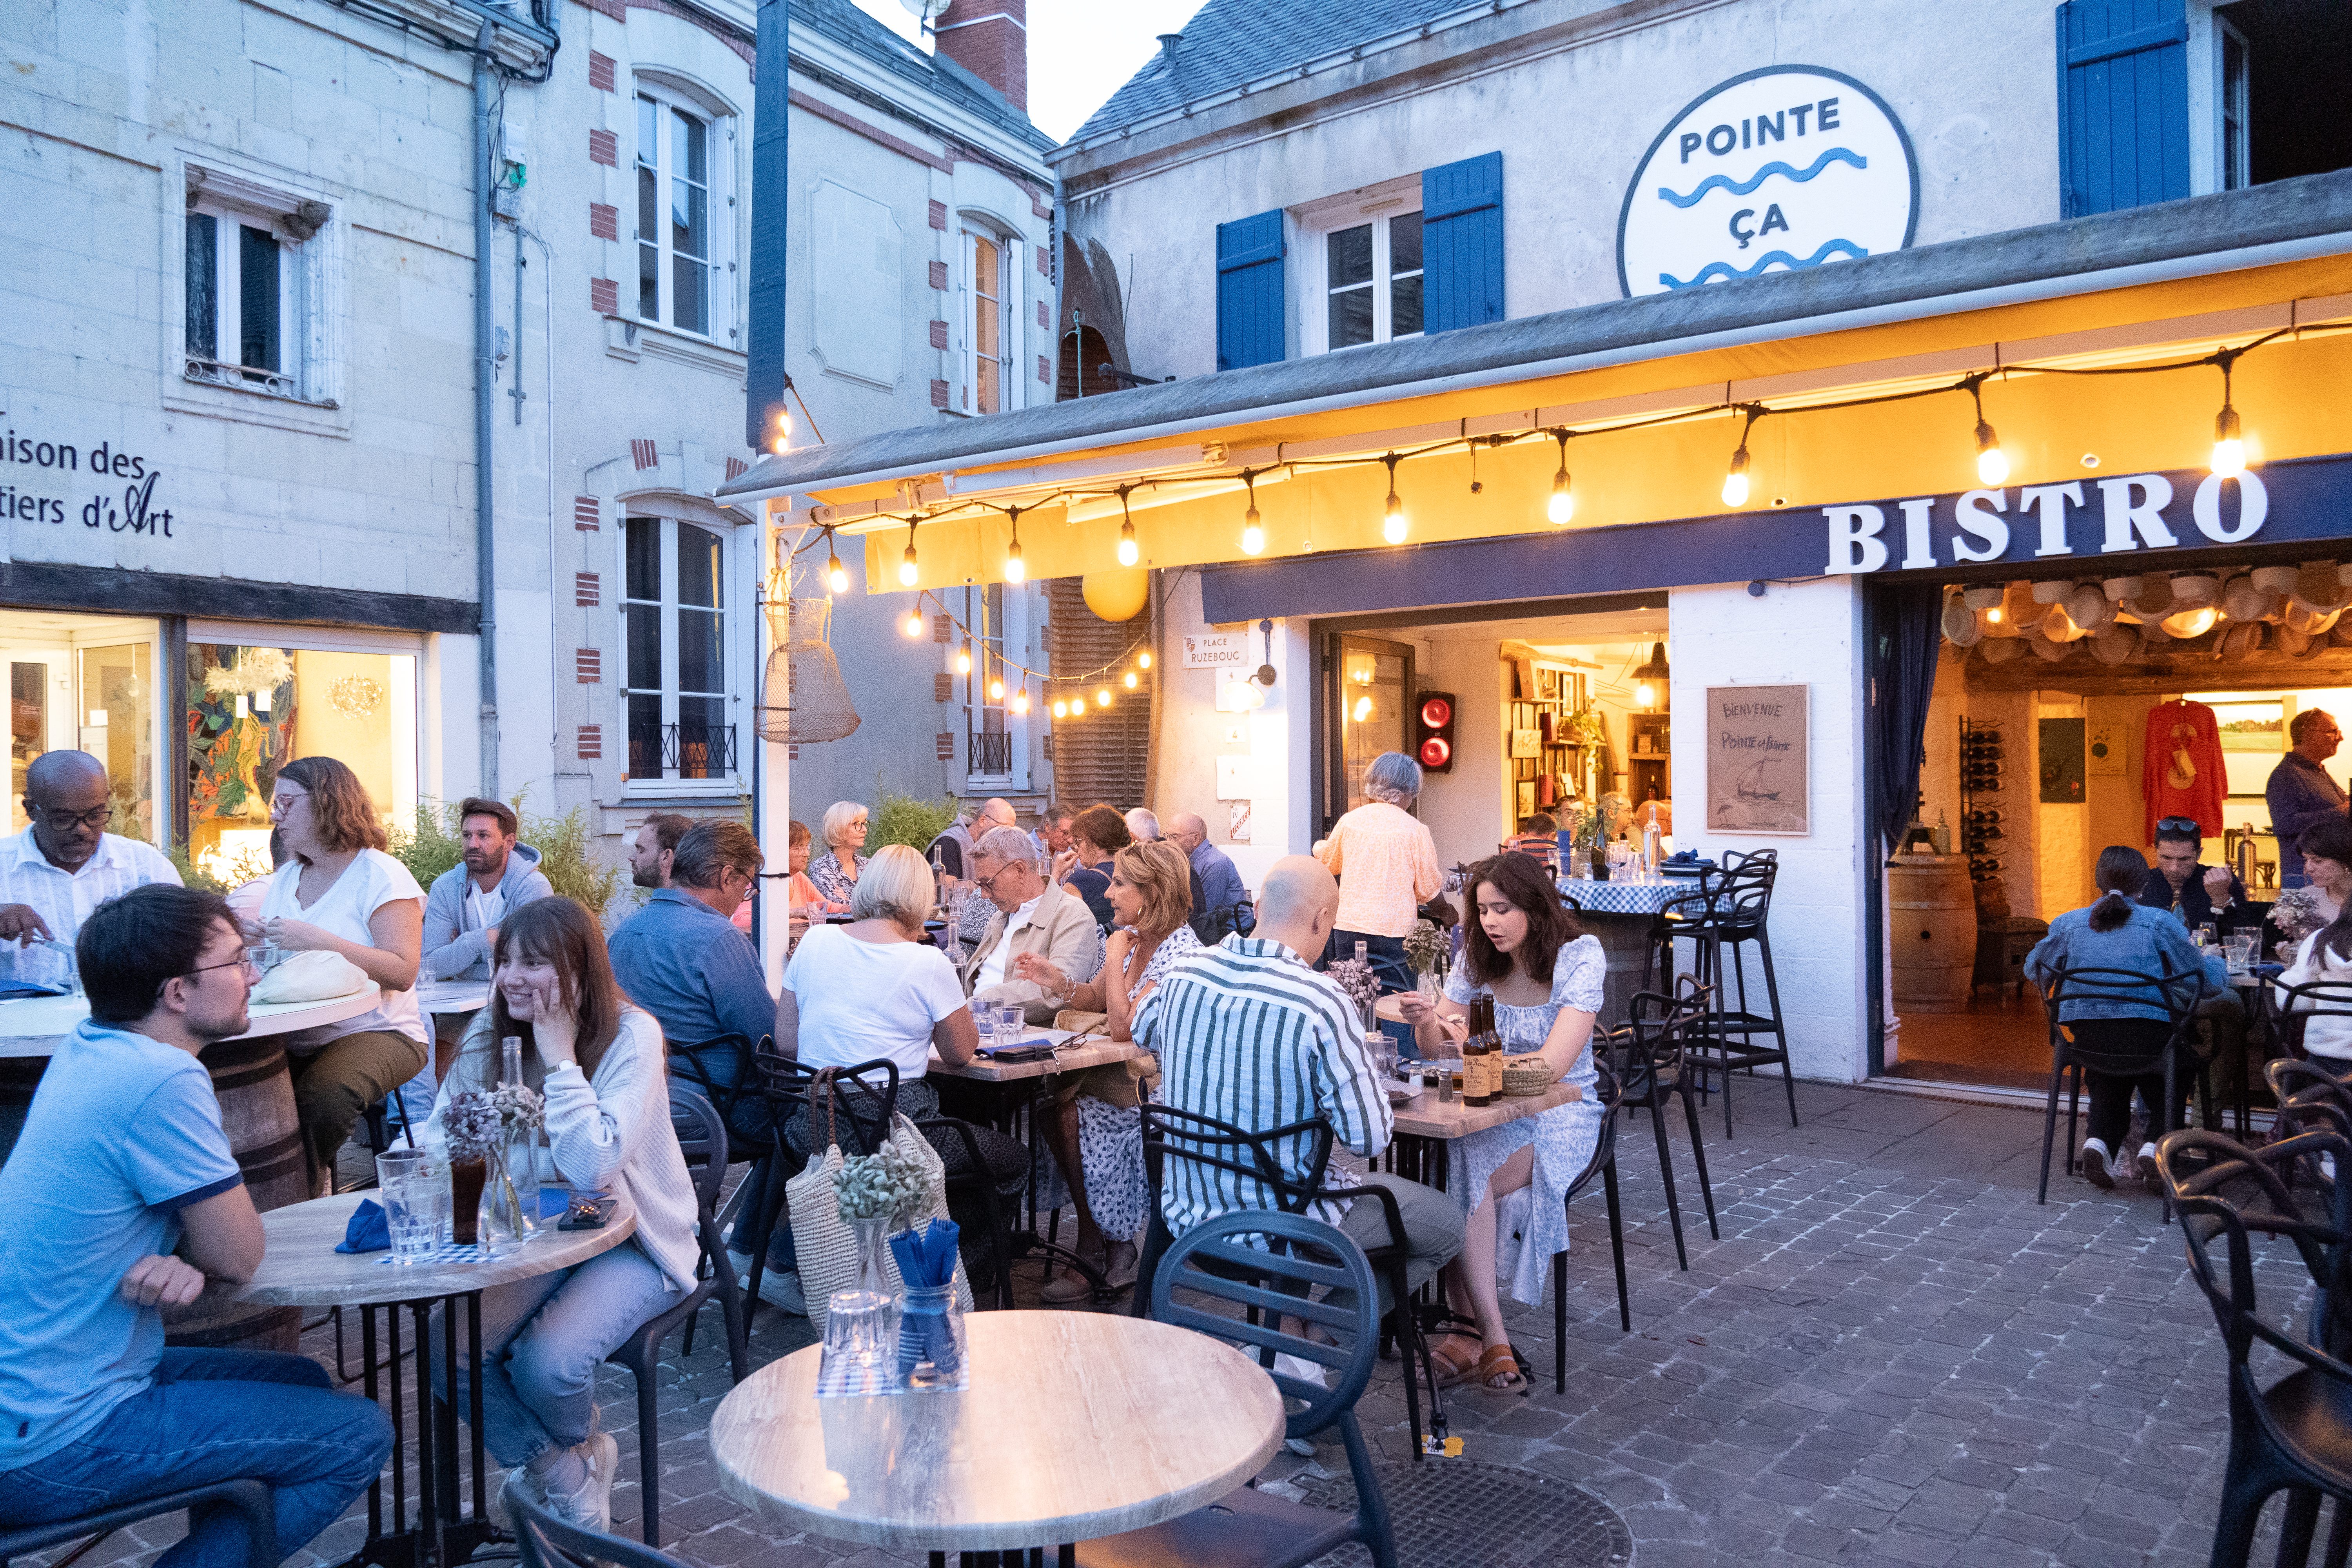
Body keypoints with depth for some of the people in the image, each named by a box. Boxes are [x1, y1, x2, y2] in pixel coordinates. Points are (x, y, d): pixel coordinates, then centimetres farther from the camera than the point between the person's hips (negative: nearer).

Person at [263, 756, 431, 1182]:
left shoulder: (381, 876, -5)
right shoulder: (285, 879, 18)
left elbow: (402, 973, -16)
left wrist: (316, 941, -23)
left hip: (376, 1033, -6)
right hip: (293, 1040, 6)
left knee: (323, 1096, -34)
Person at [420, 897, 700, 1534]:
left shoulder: (631, 1036, -20)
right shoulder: (491, 1030, -2)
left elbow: (592, 1168, -30)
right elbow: (439, 1132, 0)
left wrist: (559, 1057, -28)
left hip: (632, 1241, -5)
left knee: (546, 1362, -24)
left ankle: (574, 1447, 17)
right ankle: (554, 1466, 11)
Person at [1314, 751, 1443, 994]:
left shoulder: (1349, 820, 3)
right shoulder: (1416, 830, -7)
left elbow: (1329, 862, 23)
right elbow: (1428, 889, 1)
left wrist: (1319, 846, 46)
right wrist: (1432, 850, 19)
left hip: (1348, 928, 3)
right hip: (1395, 931, -3)